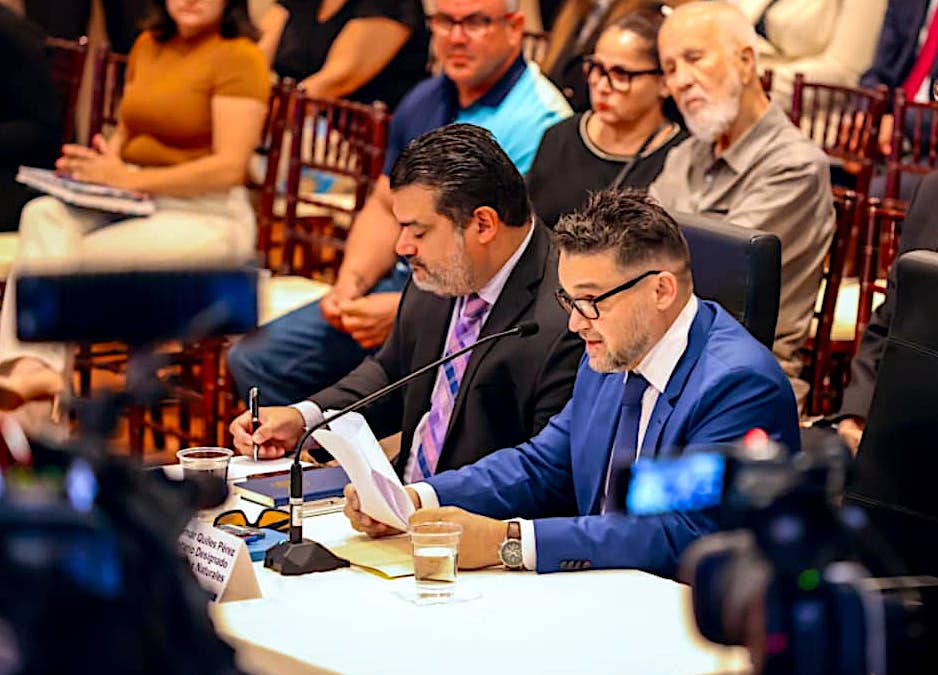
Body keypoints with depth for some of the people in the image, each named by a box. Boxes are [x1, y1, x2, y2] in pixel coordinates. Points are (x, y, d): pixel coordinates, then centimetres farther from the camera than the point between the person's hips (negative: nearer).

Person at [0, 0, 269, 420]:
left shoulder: (239, 57, -7)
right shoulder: (148, 46, 16)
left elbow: (229, 168, -15)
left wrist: (128, 178, -17)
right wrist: (99, 164, -1)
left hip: (208, 217, -6)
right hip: (135, 203, 6)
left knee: (71, 258, -26)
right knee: (44, 213, -24)